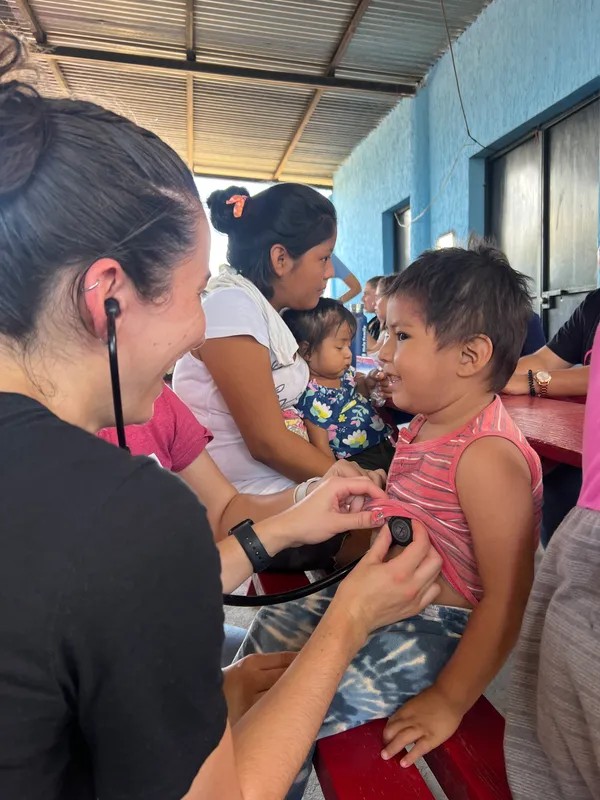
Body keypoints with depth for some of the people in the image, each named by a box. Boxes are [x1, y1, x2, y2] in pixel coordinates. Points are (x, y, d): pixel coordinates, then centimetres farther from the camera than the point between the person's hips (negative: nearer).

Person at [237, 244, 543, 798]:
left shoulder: (486, 456, -27)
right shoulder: (426, 427, 1)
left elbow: (507, 597, -25)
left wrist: (449, 701, -18)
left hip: (436, 628, -9)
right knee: (268, 633, 15)